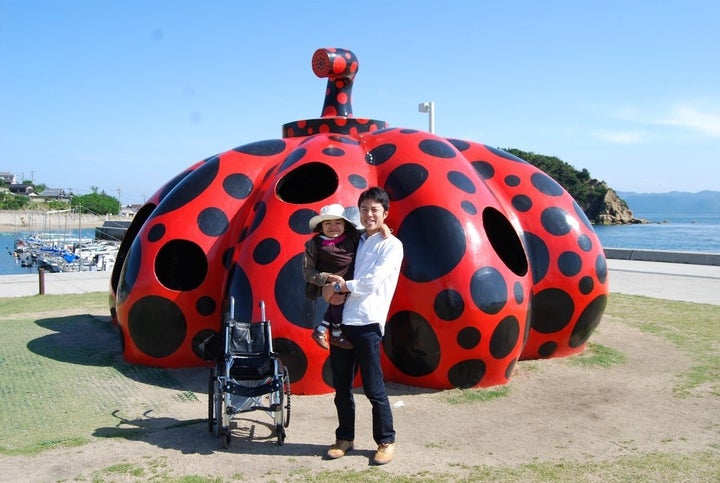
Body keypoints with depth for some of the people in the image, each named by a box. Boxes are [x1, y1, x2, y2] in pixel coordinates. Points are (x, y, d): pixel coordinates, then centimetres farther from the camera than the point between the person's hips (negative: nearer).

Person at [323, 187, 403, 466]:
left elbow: (372, 281, -12)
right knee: (341, 386, 11)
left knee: (373, 388, -1)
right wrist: (331, 289, -4)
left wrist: (338, 287, -8)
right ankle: (345, 438, 25)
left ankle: (386, 441, 14)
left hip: (367, 322, -5)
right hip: (341, 320, 6)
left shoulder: (392, 245, 0)